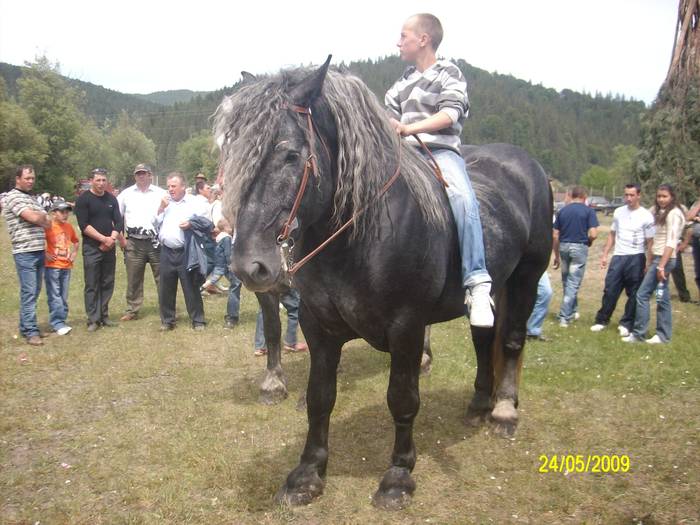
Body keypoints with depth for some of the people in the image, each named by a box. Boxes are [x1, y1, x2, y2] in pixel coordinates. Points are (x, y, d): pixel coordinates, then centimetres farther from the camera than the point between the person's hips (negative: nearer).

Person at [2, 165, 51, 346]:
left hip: (39, 251, 8)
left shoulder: (32, 198, 20)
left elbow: (47, 222, 15)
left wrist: (38, 217, -4)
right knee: (29, 292, -7)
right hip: (25, 252, -8)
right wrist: (41, 217, 3)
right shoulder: (12, 197, -6)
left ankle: (25, 327, 21)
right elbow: (34, 218, -18)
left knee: (34, 292, 12)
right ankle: (31, 332, -3)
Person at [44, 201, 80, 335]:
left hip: (66, 266, 6)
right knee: (55, 296, -5)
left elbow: (76, 241, 26)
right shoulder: (48, 227, -10)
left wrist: (74, 252, 12)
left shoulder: (69, 227, 9)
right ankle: (58, 324, -4)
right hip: (52, 266, -6)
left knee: (63, 296, 9)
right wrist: (45, 254, -13)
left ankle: (61, 321, 17)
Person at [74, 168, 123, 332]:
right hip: (91, 248, -4)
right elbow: (84, 225, -12)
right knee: (92, 285, -1)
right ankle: (93, 319, 4)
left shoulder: (111, 199, 10)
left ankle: (104, 316, 17)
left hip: (109, 248, 4)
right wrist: (104, 239, -16)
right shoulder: (83, 199, -4)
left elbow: (119, 222, 7)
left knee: (108, 284, 7)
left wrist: (112, 239, -9)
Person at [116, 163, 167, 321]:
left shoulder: (161, 194, 2)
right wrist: (121, 239, 4)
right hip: (134, 243, 2)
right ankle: (132, 310, 18)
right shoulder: (126, 194, 8)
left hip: (156, 242, -2)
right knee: (133, 279, 8)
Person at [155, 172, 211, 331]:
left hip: (186, 252, -4)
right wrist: (161, 209, -2)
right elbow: (155, 224, 12)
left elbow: (207, 223, -3)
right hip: (166, 252, 5)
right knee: (165, 289, 9)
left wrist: (191, 224, -18)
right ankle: (167, 320, 20)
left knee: (191, 288, 0)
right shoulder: (164, 202, 15)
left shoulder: (195, 202, 0)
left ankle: (198, 320, 9)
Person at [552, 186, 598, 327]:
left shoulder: (562, 211, 6)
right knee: (573, 283, 1)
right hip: (579, 247, -4)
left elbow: (555, 236, 5)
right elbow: (593, 234, -13)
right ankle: (564, 317, 0)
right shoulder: (588, 211, -4)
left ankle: (572, 312, 32)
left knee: (566, 282, 18)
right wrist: (588, 242, 10)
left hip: (564, 246, 4)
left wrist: (556, 255, 13)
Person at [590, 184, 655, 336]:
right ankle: (602, 320, 16)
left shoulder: (646, 216, -5)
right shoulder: (618, 212, 7)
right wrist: (604, 255, 9)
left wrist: (649, 264, -9)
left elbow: (649, 242, -4)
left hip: (636, 259, -3)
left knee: (633, 294, 6)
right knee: (610, 290, 5)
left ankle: (626, 324, 16)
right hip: (618, 256, 3)